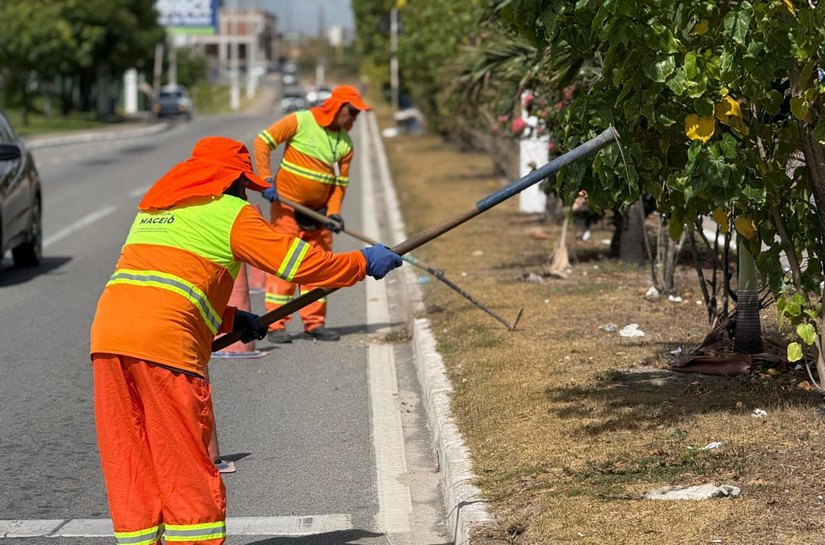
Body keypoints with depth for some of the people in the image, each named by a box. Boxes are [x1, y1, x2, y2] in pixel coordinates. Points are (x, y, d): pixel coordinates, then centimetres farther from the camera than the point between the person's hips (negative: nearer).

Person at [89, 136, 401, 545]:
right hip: (163, 341, -7)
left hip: (107, 332, 7)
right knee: (187, 466, 0)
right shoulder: (231, 212, 6)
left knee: (130, 464, 11)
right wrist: (363, 263, 18)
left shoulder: (152, 209, 27)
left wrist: (229, 320, 33)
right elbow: (301, 263, 4)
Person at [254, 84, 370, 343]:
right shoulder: (300, 122, -12)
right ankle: (275, 325, -4)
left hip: (318, 211, 6)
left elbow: (340, 181, 7)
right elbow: (263, 142, -11)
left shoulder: (345, 142, 3)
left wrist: (333, 212, -7)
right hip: (287, 205, -6)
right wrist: (267, 181, -17)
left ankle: (314, 323, 17)